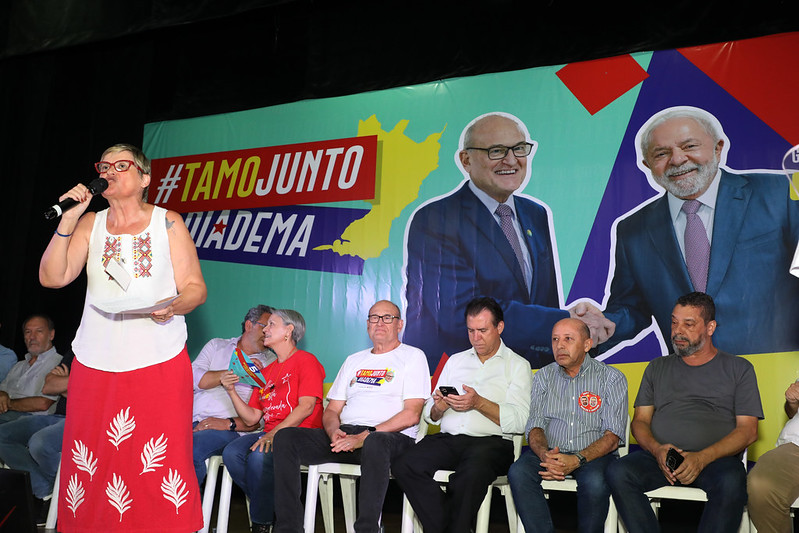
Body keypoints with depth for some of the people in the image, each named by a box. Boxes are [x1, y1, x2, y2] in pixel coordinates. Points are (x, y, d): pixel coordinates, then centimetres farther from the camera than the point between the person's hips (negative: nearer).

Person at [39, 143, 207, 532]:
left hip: (160, 364, -2)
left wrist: (174, 305, -20)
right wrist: (68, 220, -7)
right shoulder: (89, 224, 11)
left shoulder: (168, 223, 5)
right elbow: (52, 278, 0)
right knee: (91, 465, 5)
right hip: (95, 365, 3)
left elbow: (195, 288, 2)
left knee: (164, 463, -4)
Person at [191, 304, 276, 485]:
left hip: (229, 429, -2)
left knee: (190, 447, -33)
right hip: (192, 421, 3)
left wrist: (229, 423, -12)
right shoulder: (216, 345, 21)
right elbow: (194, 378, 3)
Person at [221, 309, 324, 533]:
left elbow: (306, 407, -13)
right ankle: (275, 509, -7)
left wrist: (275, 432, -22)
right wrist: (232, 391, 6)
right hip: (270, 434, 7)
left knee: (260, 455, -32)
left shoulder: (306, 361, 0)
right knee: (231, 452, -20)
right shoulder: (266, 372, 23)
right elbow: (251, 418, 18)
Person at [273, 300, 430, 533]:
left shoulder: (413, 356, 7)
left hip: (393, 438, -5)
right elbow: (331, 410, 21)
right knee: (285, 437, -15)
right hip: (344, 435, 6)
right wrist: (334, 431, -5)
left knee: (375, 443, -41)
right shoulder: (353, 361, 25)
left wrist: (365, 437, -16)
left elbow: (411, 415, -5)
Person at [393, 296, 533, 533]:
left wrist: (479, 403, -15)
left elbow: (520, 421, -6)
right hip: (447, 439, 4)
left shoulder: (518, 365, 9)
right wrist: (439, 407, -4)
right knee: (403, 466, -25)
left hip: (490, 442, -4)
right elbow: (430, 415, 19)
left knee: (473, 471, -38)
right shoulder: (455, 360, 23)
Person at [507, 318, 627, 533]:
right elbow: (535, 425, 7)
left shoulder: (612, 378, 1)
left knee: (595, 482, -35)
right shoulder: (543, 377, 12)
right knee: (518, 472, -27)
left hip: (593, 455, -2)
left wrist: (578, 460, -22)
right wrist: (544, 454, -17)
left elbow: (613, 435, -6)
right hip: (550, 452, 3)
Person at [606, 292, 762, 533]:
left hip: (716, 459, -2)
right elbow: (640, 421, 16)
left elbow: (748, 430, 3)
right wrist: (656, 449, -8)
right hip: (658, 456, 2)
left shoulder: (739, 369, 13)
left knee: (732, 482, -38)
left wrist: (702, 458, -13)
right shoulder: (657, 367, 21)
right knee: (617, 472, -29)